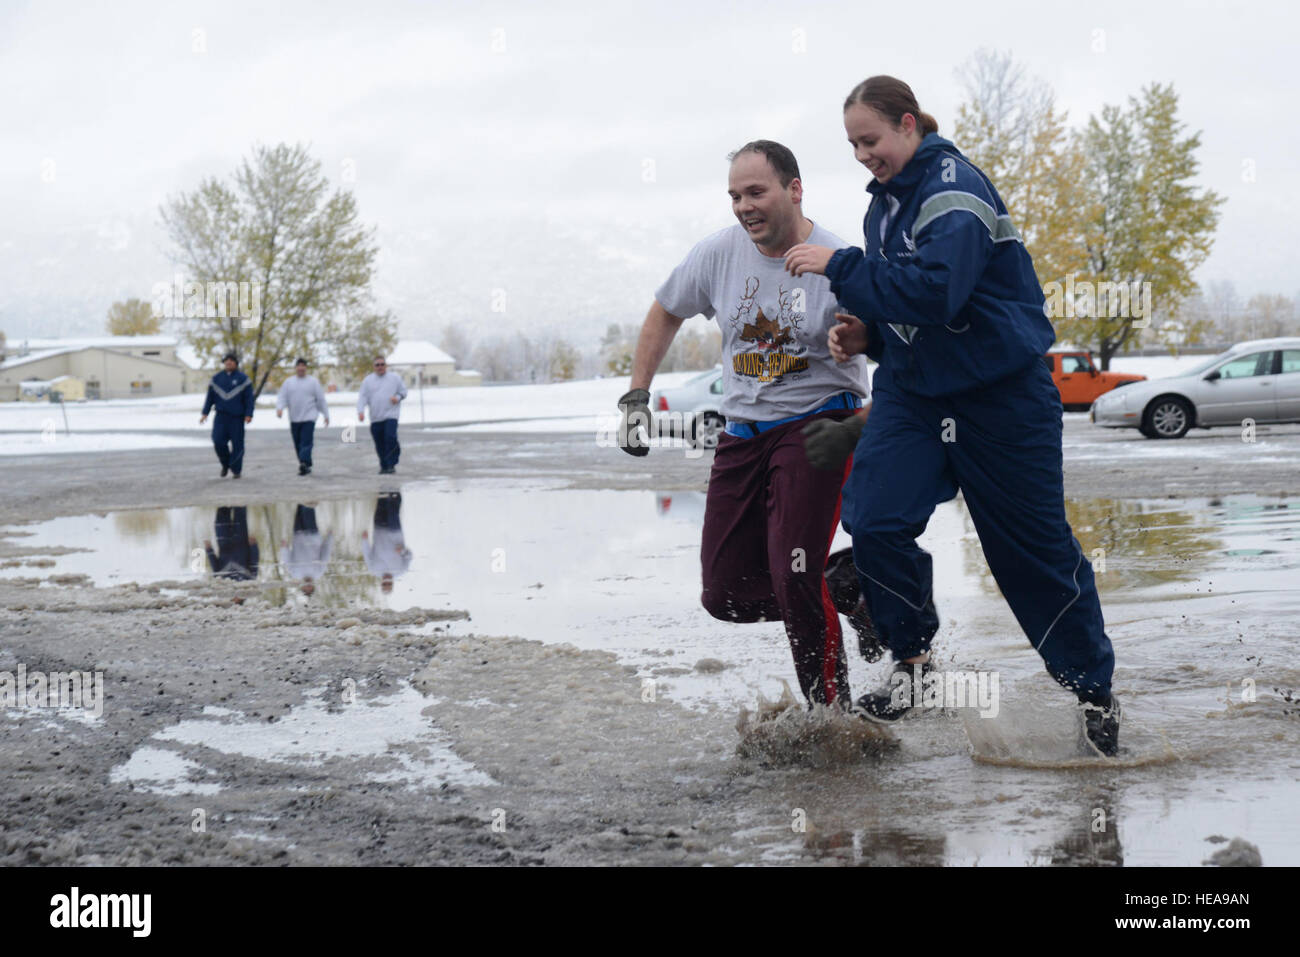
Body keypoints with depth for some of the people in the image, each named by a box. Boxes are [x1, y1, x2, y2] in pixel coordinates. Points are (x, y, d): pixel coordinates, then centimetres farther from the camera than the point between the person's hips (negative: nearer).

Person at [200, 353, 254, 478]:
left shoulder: (242, 379, 1)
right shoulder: (217, 379, 10)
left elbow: (249, 398, -1)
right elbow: (210, 397, 12)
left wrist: (249, 415, -10)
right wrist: (205, 413, 3)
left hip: (237, 417, -2)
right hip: (221, 416, 2)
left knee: (237, 444, -2)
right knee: (218, 441, -11)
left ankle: (236, 470, 9)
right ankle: (225, 464, 12)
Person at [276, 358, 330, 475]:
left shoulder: (313, 381, 4)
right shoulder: (288, 382, 10)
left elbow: (321, 399, 6)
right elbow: (282, 397, 5)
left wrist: (326, 415, 6)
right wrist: (279, 408, -15)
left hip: (309, 418, -4)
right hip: (294, 419, 4)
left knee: (306, 442, -16)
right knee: (298, 444, 8)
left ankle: (304, 463, -26)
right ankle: (306, 466, 19)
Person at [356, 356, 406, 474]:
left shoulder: (395, 378, 9)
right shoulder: (368, 380, 10)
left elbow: (403, 391, 14)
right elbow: (362, 397, 3)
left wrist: (398, 397, -8)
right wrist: (360, 411, -12)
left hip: (391, 415, -2)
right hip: (375, 418, 2)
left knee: (390, 437, -21)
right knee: (379, 444, 4)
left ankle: (391, 464, -15)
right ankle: (384, 466, 19)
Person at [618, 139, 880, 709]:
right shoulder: (720, 254, 1)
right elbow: (665, 314, 19)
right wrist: (636, 399, 14)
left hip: (817, 426, -6)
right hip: (742, 436, 6)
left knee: (794, 579, -20)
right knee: (727, 595, 2)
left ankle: (831, 717, -5)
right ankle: (845, 588, 23)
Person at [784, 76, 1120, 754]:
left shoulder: (954, 188, -18)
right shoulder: (886, 200, 10)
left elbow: (933, 289, -32)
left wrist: (839, 266, -27)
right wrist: (867, 334, 1)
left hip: (1000, 391, -7)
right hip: (911, 388, 7)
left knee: (1034, 545, 2)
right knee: (873, 520, -12)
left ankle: (1093, 689, 18)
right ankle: (913, 660, 7)